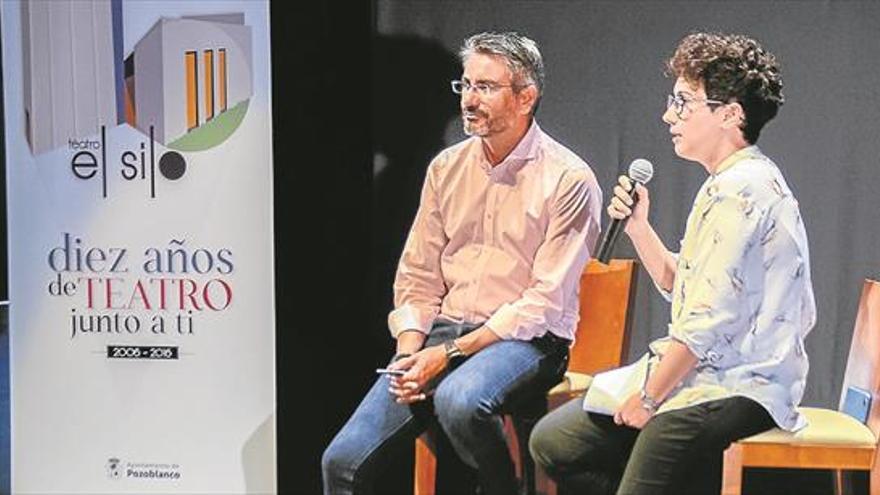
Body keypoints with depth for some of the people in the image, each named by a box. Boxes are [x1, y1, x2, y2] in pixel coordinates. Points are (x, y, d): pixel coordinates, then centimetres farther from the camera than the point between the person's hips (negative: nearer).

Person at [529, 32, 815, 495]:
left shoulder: (742, 189, -18)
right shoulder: (727, 184, 16)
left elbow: (708, 320, -22)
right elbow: (678, 284, 21)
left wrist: (650, 397, -13)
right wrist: (638, 227, 7)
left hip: (736, 388, -10)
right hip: (704, 374, 10)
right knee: (553, 440, 7)